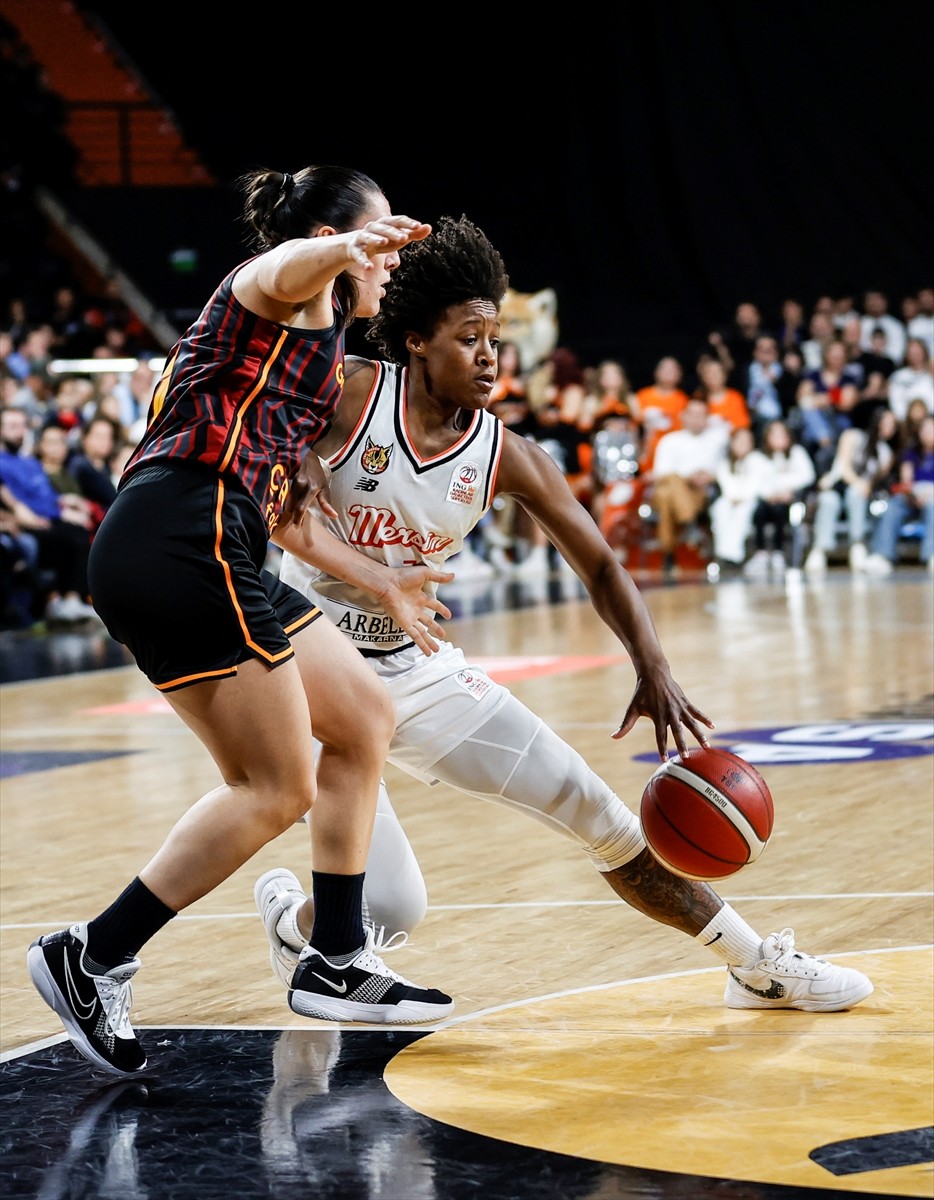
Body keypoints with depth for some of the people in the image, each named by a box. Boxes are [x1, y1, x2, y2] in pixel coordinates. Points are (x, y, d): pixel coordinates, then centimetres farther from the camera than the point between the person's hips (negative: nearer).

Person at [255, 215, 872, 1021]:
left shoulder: (504, 456, -5)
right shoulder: (347, 396, -17)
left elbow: (600, 566, -1)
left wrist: (654, 670, -17)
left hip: (418, 669, 5)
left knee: (593, 808, 3)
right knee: (391, 909, -16)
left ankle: (761, 967, 15)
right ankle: (292, 917, 21)